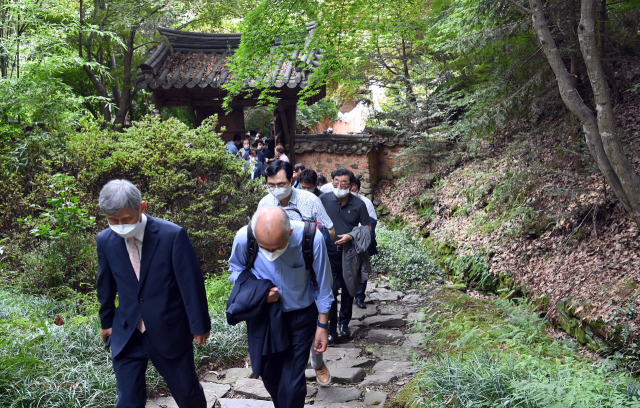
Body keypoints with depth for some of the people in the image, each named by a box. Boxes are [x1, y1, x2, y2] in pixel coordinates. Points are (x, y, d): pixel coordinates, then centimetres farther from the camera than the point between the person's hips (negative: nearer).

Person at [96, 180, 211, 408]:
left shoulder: (173, 235, -17)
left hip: (170, 332, -2)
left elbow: (191, 282, -11)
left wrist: (199, 325, -5)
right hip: (126, 335, 3)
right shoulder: (105, 241, -5)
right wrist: (107, 321, 20)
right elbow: (106, 285, 10)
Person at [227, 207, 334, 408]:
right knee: (269, 375, 19)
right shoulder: (243, 239, -25)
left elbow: (322, 285, -13)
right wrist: (257, 291, -21)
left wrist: (322, 325, -5)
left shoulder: (311, 239, -29)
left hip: (300, 317, -2)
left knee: (292, 384, 1)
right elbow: (236, 271, -2)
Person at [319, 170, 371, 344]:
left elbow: (367, 228, 2)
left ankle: (344, 323, 32)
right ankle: (331, 330, 3)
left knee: (348, 290, 14)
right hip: (329, 253, -1)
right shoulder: (324, 199, -5)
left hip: (350, 254, 1)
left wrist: (350, 236, -14)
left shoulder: (358, 204, -4)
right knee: (330, 292, -6)